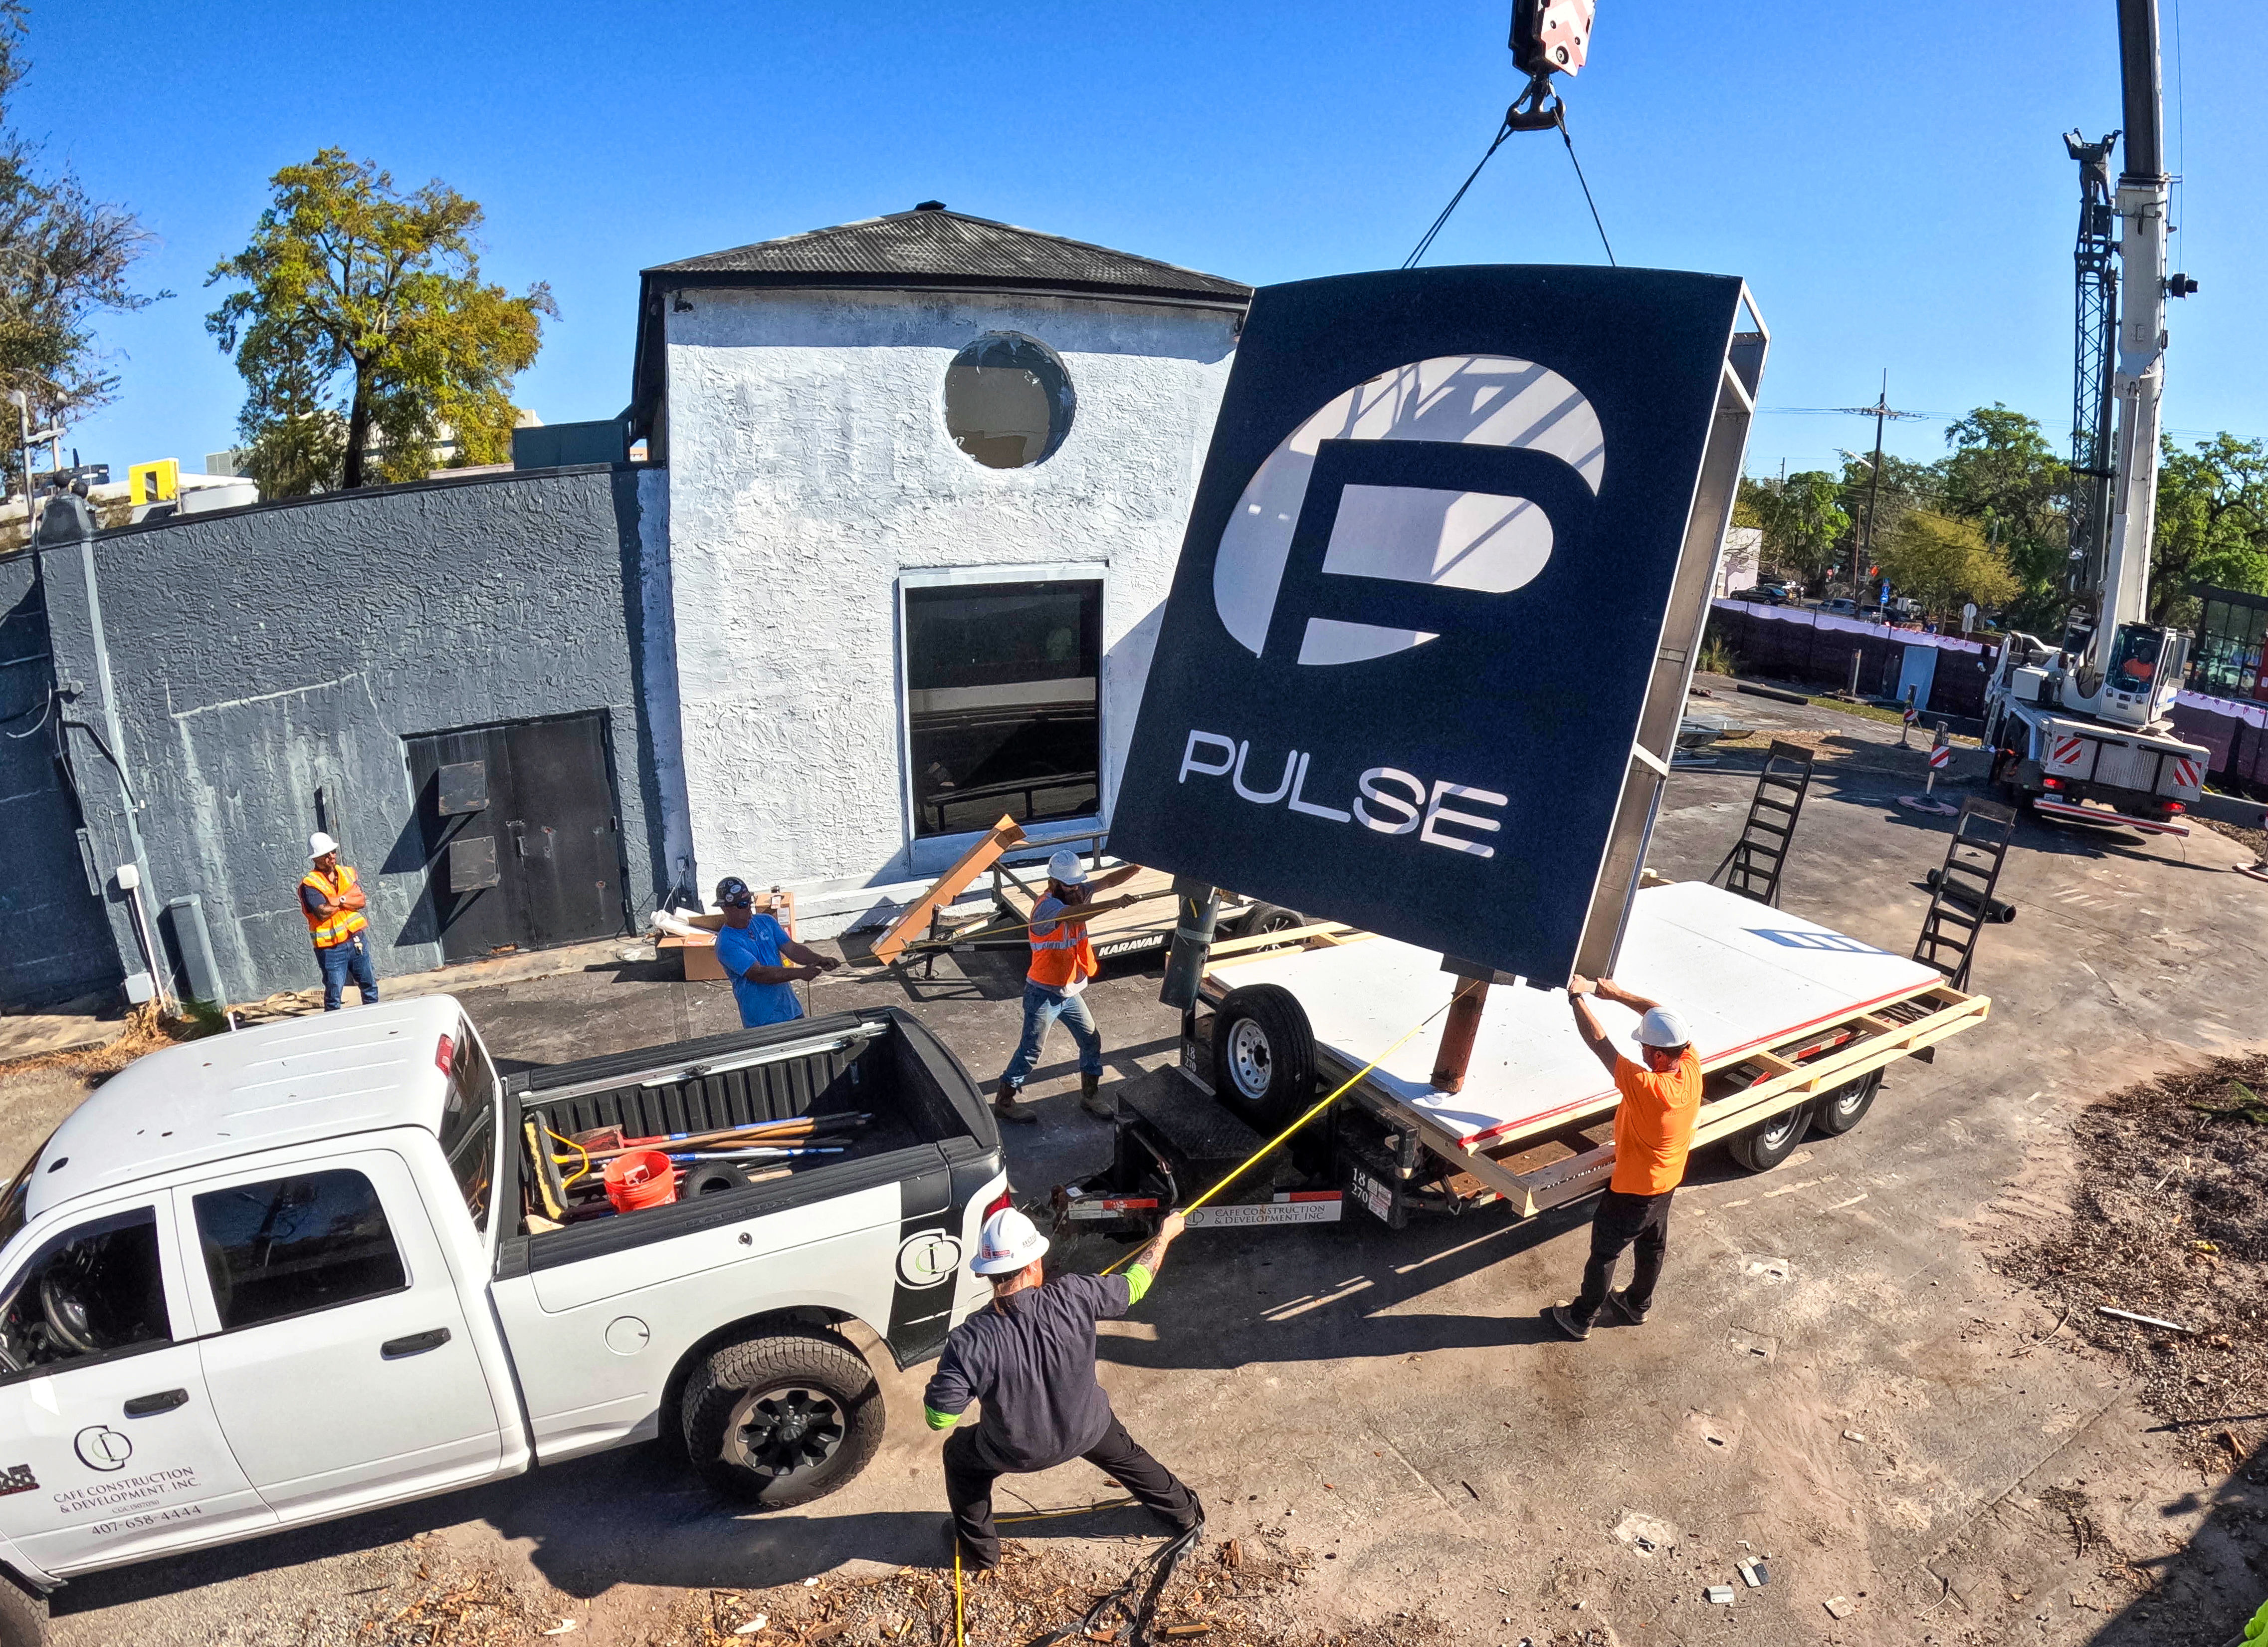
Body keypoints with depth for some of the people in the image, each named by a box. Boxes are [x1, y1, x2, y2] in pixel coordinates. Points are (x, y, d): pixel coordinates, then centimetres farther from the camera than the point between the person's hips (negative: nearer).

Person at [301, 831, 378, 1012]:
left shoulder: (348, 873, 6)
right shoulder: (309, 884, -10)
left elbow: (363, 901, -3)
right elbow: (323, 912, -23)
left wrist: (339, 900, -18)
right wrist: (350, 897, -11)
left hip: (357, 940, 5)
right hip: (331, 947, -5)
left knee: (370, 986, 14)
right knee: (333, 994, -2)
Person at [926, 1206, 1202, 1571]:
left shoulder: (968, 1343, -36)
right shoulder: (1073, 1298, -32)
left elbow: (939, 1418, -25)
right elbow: (1134, 1284, -15)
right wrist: (1165, 1235, 2)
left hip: (1015, 1452, -1)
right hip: (1087, 1430, 2)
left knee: (960, 1456, 30)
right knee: (1128, 1457, 33)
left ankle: (980, 1550, 48)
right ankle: (1186, 1514, 55)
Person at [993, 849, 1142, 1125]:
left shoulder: (1077, 894, -1)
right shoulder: (1047, 906, -24)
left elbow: (1109, 880, -9)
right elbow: (1073, 915, -45)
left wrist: (1138, 867, -26)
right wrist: (1113, 905, -56)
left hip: (1069, 992, 8)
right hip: (1044, 995, -8)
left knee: (1091, 1040, 14)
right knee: (1030, 1051, 2)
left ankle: (1090, 1094, 32)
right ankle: (1003, 1102, 18)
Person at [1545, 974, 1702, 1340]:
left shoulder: (1645, 1087, -41)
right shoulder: (1692, 1068, -21)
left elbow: (1599, 1043, -35)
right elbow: (1663, 1016, -9)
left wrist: (1577, 997, -23)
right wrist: (1617, 993, -11)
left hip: (1632, 1190, -7)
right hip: (1668, 1183, 7)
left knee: (1604, 1254, 13)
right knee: (1653, 1246, 27)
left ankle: (1580, 1319, 31)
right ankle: (1638, 1305, 50)